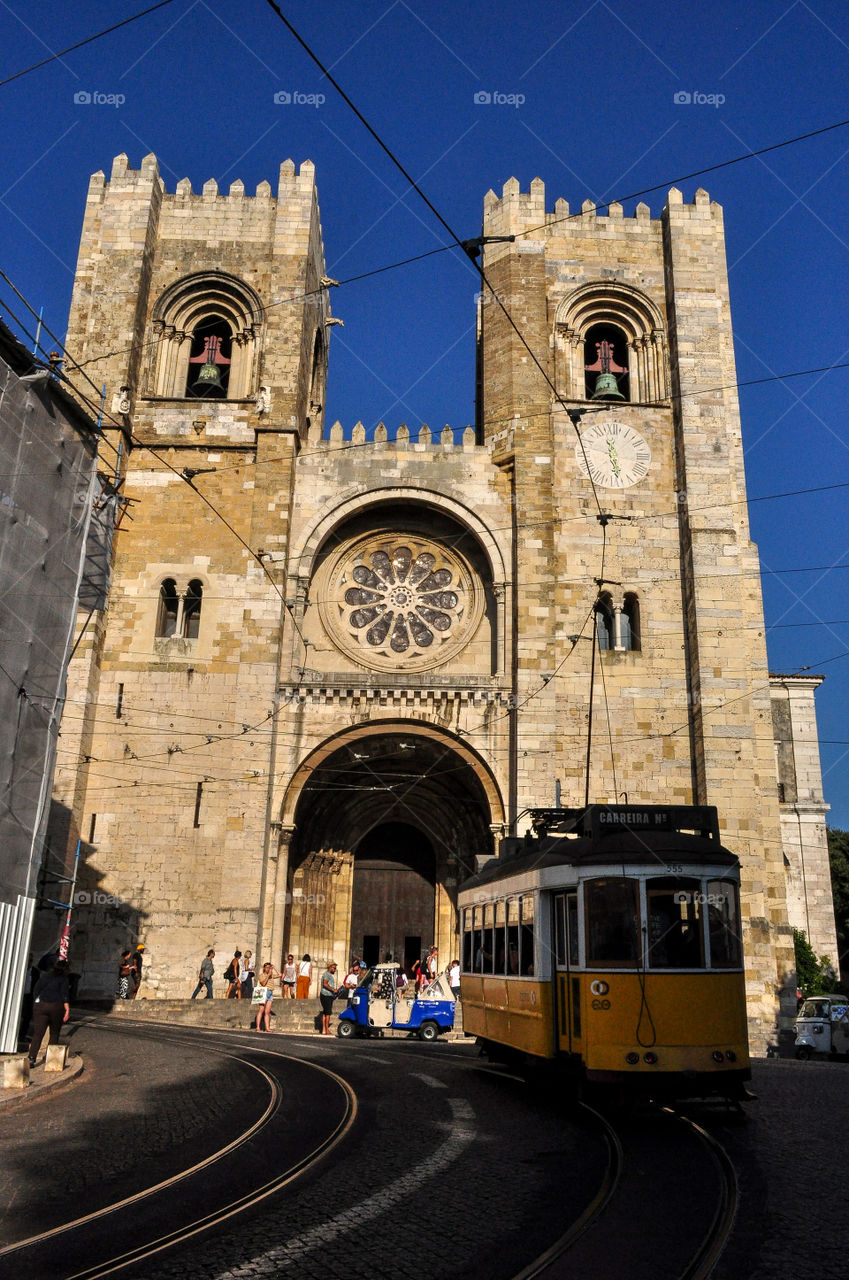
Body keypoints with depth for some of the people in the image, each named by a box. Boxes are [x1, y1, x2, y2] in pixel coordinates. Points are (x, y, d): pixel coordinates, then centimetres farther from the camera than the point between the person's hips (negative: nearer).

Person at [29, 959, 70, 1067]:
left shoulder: (44, 977, 13)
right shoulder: (63, 979, 1)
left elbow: (35, 992, 12)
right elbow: (64, 995, -8)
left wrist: (35, 1006, 19)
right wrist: (67, 1009, -8)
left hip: (40, 1006, 2)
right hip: (56, 1006, -2)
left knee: (38, 1034, -2)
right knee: (54, 1033, 14)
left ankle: (32, 1058, -15)